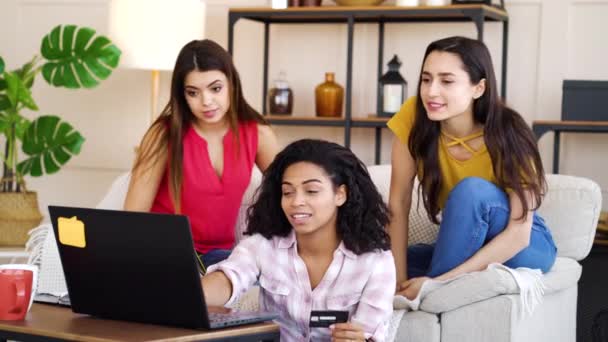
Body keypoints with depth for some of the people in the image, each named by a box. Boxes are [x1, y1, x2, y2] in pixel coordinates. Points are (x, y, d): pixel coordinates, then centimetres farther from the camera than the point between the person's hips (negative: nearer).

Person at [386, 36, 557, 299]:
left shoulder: (507, 134, -25)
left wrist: (437, 283, -34)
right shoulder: (414, 116, -17)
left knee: (471, 190, -32)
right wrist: (399, 280, -24)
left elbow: (518, 234, -27)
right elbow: (398, 204, -14)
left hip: (527, 249, -2)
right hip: (463, 247, 3)